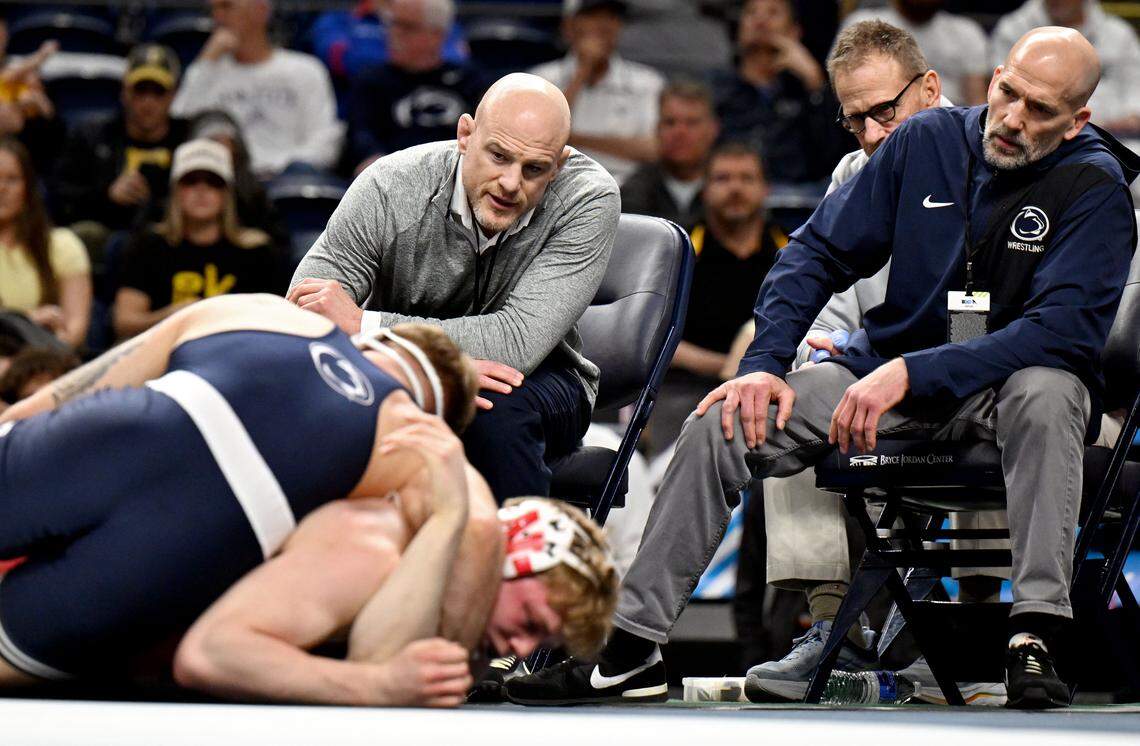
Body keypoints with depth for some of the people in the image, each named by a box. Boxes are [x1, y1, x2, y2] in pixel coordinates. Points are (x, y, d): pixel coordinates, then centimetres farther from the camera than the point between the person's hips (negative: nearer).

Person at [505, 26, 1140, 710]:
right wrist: (765, 365, -9)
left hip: (999, 385, -4)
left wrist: (908, 374, -30)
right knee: (720, 424, -13)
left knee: (1046, 391, -40)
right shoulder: (928, 141, 0)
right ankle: (632, 646, -9)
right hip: (885, 371, 4)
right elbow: (820, 251, 6)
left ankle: (1035, 638, -42)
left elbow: (1064, 330, -25)